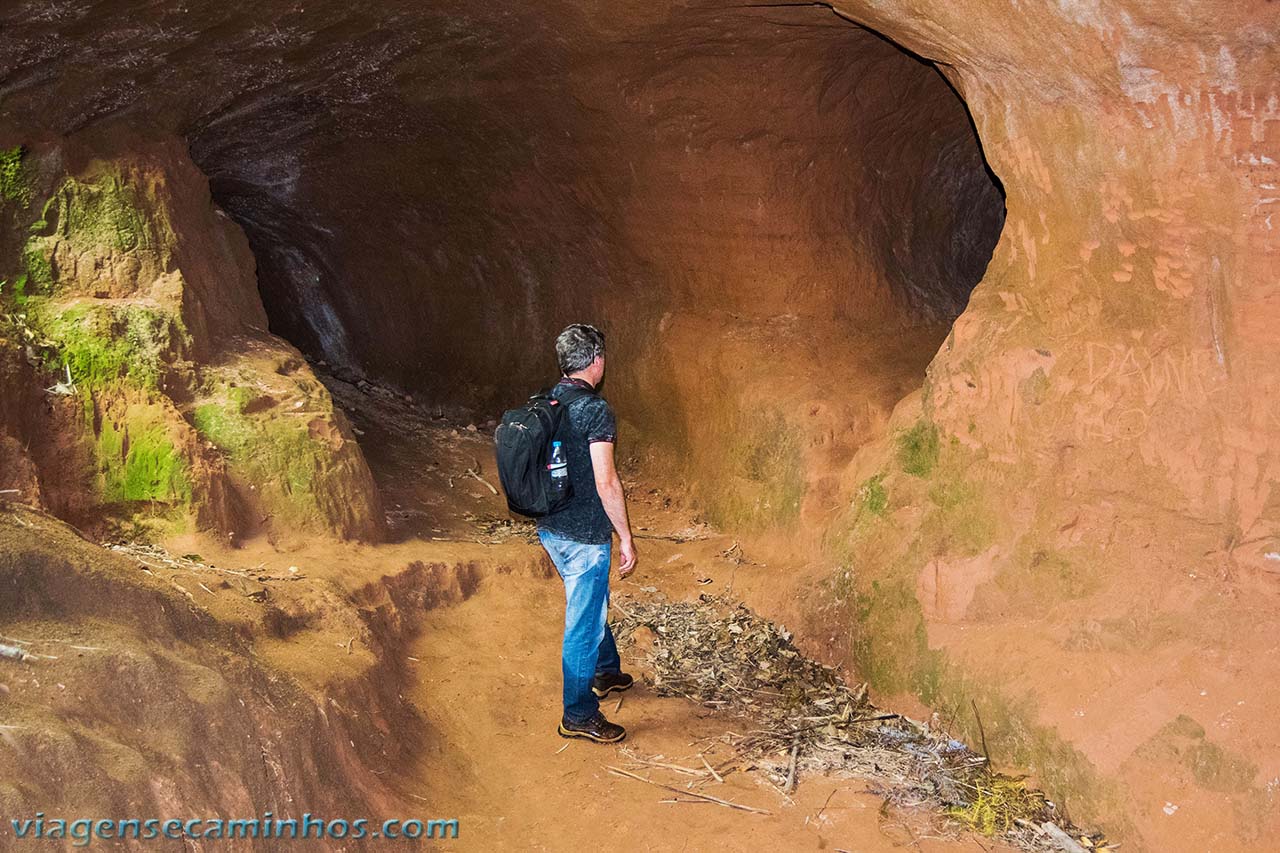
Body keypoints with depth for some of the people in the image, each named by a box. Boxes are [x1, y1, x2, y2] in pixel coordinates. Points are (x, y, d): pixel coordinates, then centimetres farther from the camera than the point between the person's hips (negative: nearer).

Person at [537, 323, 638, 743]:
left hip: (550, 528, 9)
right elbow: (606, 482, -22)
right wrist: (626, 537, -13)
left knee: (594, 602, 28)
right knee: (584, 622, 3)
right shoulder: (595, 409, -20)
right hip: (585, 535, -8)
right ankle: (578, 715, 12)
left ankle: (606, 671, 47)